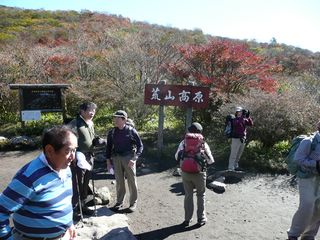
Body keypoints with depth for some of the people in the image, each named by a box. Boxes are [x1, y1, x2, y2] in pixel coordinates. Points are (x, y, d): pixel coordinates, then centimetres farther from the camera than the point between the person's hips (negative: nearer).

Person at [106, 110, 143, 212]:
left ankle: (133, 203, 17)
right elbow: (109, 147, 14)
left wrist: (134, 158, -14)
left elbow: (140, 145, -4)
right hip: (116, 158, 3)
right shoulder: (112, 132, 4)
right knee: (119, 182, 10)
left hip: (128, 158, -3)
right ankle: (119, 202, 25)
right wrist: (108, 160, 8)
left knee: (132, 181, 3)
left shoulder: (131, 131, -7)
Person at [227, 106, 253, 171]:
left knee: (239, 154, 16)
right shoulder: (234, 119, -9)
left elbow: (251, 124, 1)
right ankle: (230, 168, -3)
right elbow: (237, 123, -29)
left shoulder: (244, 119, 10)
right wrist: (242, 116, -32)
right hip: (236, 139, -7)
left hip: (243, 139, 7)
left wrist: (248, 117, -10)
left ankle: (236, 166, 28)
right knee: (233, 154, -7)